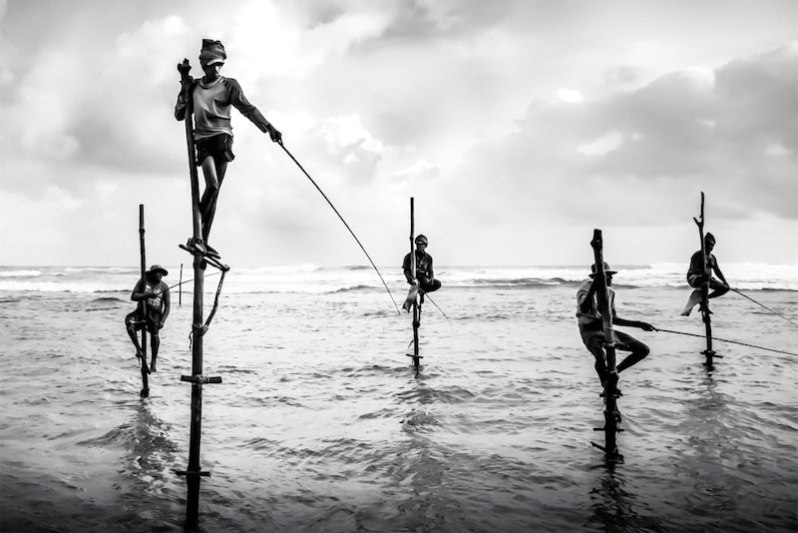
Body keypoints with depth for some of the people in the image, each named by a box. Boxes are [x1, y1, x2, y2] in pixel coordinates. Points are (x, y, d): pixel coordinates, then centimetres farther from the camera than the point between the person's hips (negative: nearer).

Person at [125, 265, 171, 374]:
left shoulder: (164, 287, 1)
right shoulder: (143, 281, 0)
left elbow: (168, 305, -2)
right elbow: (133, 296, -9)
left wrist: (163, 320, -15)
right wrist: (148, 295, -24)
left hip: (155, 313, 0)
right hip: (142, 311, 1)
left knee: (154, 333, -21)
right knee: (129, 321, -29)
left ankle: (153, 363, -7)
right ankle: (138, 349, -17)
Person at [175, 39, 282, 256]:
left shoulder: (229, 85, 7)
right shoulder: (194, 87, 14)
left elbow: (248, 109, -1)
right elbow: (179, 115, 16)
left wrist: (268, 127, -13)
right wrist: (184, 91, 3)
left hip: (222, 140, 0)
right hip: (203, 140, 0)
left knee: (214, 191, 0)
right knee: (212, 185, -22)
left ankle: (203, 241, 5)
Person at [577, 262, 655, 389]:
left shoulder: (610, 292, 14)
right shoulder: (586, 289, -9)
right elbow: (583, 310, -30)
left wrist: (638, 324, 16)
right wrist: (592, 290, -37)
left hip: (607, 330, 7)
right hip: (590, 331, -7)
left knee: (643, 350, -1)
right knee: (601, 357, -38)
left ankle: (613, 372, 14)